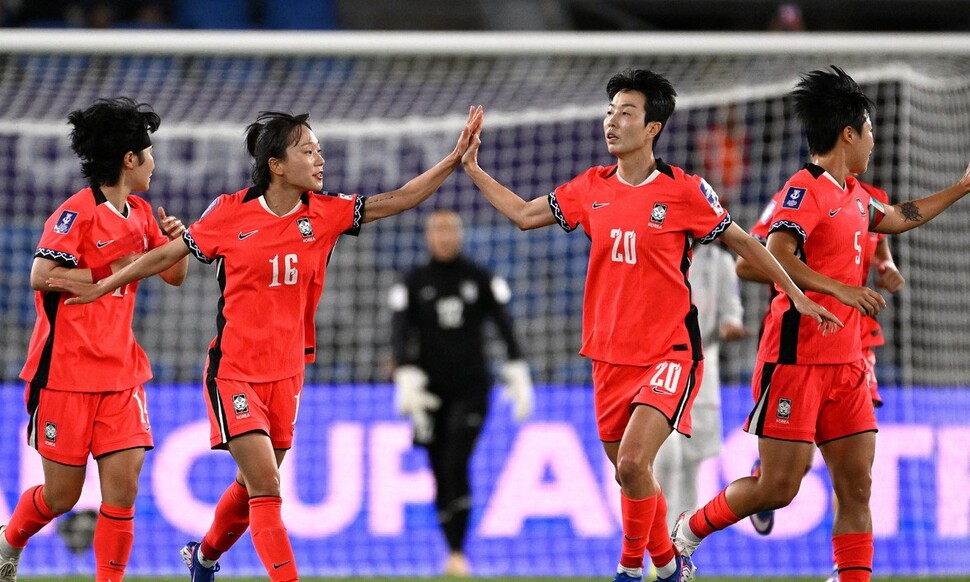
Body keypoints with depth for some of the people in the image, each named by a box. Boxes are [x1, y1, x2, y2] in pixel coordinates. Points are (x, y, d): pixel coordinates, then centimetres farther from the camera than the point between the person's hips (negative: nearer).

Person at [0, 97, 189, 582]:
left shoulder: (140, 214, 11)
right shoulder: (79, 211, -12)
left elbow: (173, 275, 22)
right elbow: (42, 275, -21)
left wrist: (178, 241, 1)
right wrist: (110, 273, -16)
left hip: (120, 373, 6)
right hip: (66, 373, -6)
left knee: (124, 484, -7)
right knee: (62, 494, 3)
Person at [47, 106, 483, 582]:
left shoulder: (325, 213, -2)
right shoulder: (230, 213, -10)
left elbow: (396, 200, -8)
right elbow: (168, 255, 2)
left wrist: (455, 159, -17)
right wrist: (102, 287, 7)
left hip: (286, 375, 4)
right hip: (235, 373, -4)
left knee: (253, 488, 18)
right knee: (267, 488, -16)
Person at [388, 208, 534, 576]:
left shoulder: (481, 280, 5)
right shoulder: (413, 284, 5)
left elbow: (505, 327, 2)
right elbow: (400, 335, -5)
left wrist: (518, 376, -7)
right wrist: (407, 379, -20)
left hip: (471, 387, -2)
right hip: (431, 390, 2)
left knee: (456, 464, -18)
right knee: (440, 472, 3)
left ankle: (458, 554, -21)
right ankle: (452, 552, 15)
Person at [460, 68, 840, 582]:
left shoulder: (685, 190, -8)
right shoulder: (591, 187, 5)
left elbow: (741, 241, 2)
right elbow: (524, 214, 15)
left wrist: (797, 295, 3)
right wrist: (473, 170, 8)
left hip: (668, 353, -5)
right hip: (610, 355, 5)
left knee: (632, 462, -20)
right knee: (627, 472, 12)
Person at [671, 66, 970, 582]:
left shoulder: (855, 196, 14)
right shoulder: (805, 189, -12)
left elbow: (898, 218, 35)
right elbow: (774, 255, -25)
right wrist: (839, 289, -30)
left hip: (845, 364, 8)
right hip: (797, 360, -8)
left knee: (856, 485, 2)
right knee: (779, 486, -6)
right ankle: (687, 532, 15)